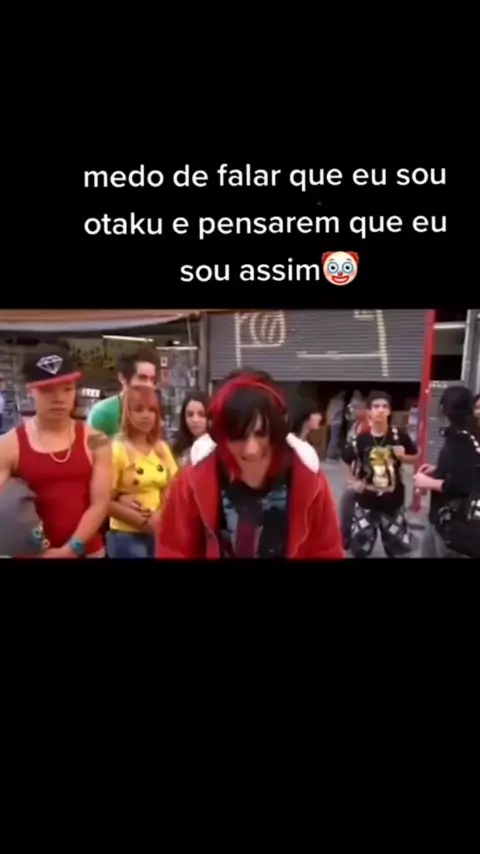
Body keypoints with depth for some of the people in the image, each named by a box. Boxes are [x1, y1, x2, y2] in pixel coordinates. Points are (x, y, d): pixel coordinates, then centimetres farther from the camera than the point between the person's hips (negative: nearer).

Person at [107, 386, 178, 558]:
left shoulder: (162, 448, 6)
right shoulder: (117, 449, -9)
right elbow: (107, 502, -11)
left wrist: (161, 515, -6)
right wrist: (144, 522, -12)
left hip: (160, 534, 5)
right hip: (127, 536, -5)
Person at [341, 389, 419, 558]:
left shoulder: (399, 436, -10)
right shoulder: (361, 439, -9)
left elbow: (414, 456, 4)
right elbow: (346, 460, 8)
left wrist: (402, 456, -15)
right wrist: (353, 481, 0)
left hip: (393, 500, 0)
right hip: (366, 501, 0)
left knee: (398, 546, 13)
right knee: (360, 546, 10)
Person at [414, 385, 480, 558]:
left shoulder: (462, 440, -23)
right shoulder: (463, 435, 7)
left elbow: (461, 485, -31)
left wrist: (428, 483, -18)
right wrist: (437, 470, 10)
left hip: (454, 522, -10)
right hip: (443, 517, 10)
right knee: (427, 551, 23)